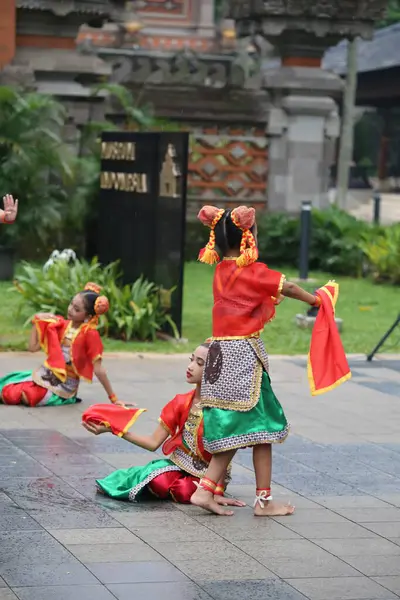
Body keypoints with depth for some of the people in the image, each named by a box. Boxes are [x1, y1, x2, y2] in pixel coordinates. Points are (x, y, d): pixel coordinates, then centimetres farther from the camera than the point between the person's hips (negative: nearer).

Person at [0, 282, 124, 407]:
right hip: (45, 374, 5)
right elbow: (33, 347, 2)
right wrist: (36, 322, -3)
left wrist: (113, 398, -14)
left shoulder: (90, 334, -15)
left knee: (25, 396, -28)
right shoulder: (60, 325, 2)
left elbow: (98, 369, -12)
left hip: (65, 384, -5)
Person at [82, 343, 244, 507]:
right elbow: (153, 443, -1)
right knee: (158, 480, -29)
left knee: (183, 491, -33)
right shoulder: (181, 403, 1)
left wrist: (218, 492, -20)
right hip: (180, 464, 3)